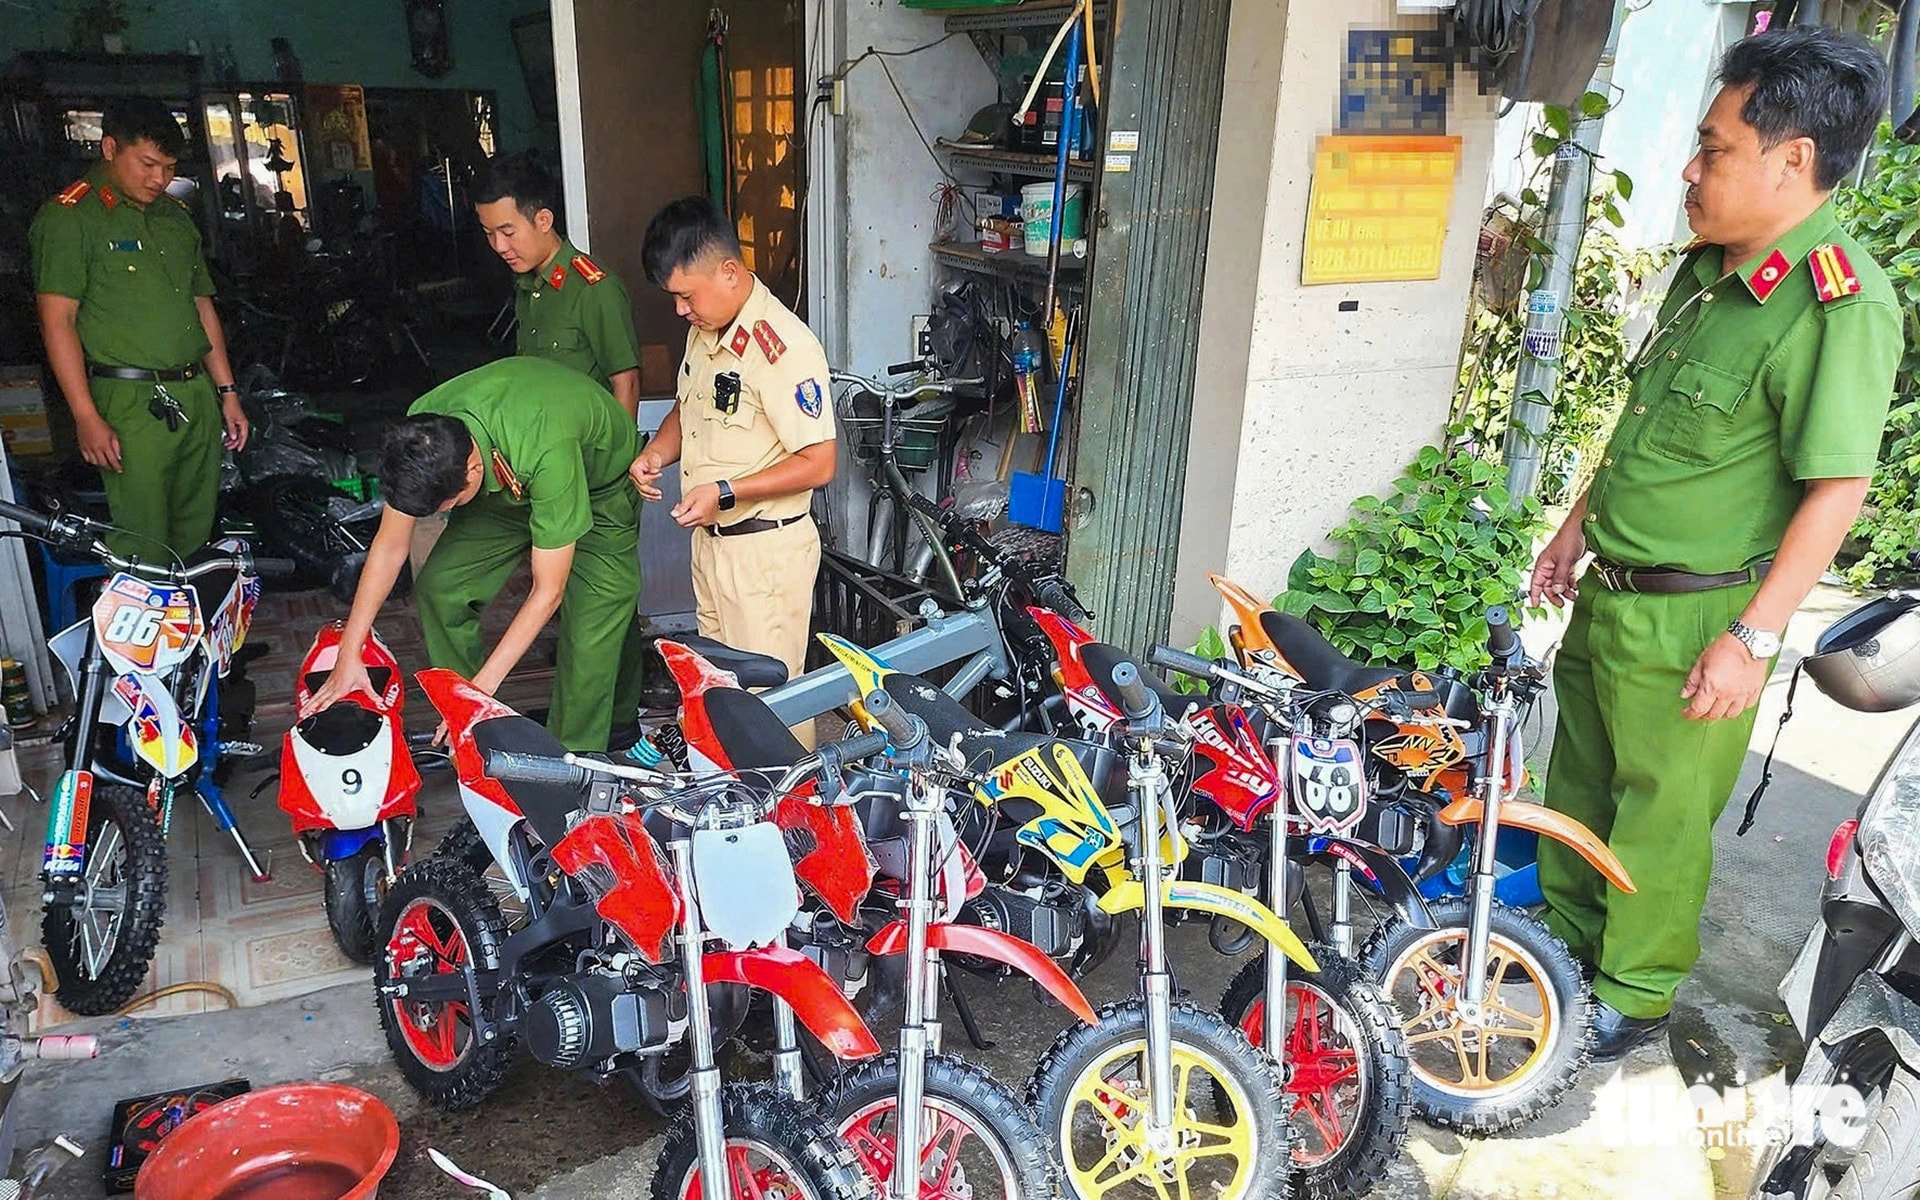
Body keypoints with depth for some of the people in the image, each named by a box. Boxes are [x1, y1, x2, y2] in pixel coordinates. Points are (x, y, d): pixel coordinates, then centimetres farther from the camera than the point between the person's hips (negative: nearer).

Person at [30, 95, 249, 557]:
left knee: (196, 535, 11)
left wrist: (227, 392, 15)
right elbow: (58, 320, -9)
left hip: (197, 398, 6)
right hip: (132, 404, -6)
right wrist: (87, 418, -15)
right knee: (144, 550, -6)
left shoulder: (175, 217, 17)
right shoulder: (69, 216, -4)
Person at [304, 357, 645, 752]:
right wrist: (349, 654, -12)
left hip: (598, 485, -5)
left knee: (595, 631, -20)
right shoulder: (418, 437, -26)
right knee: (438, 587, -9)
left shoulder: (547, 453, -44)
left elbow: (547, 591, -34)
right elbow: (390, 544, -12)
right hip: (508, 482, 5)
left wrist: (483, 686, -30)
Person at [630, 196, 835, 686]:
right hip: (710, 537, 9)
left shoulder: (785, 347, -22)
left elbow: (818, 464, -22)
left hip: (766, 549, -9)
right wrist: (657, 452, 1)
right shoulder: (705, 328, 7)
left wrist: (725, 492, -24)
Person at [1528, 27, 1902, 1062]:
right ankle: (1564, 934, 43)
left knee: (1661, 812, 7)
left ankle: (1634, 996, 28)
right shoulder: (1708, 269, 5)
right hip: (1610, 591, 9)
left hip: (1692, 618, -8)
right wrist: (1578, 525, 18)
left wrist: (1754, 637, -22)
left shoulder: (1838, 306, -21)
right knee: (1577, 776, 22)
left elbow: (1837, 488, -21)